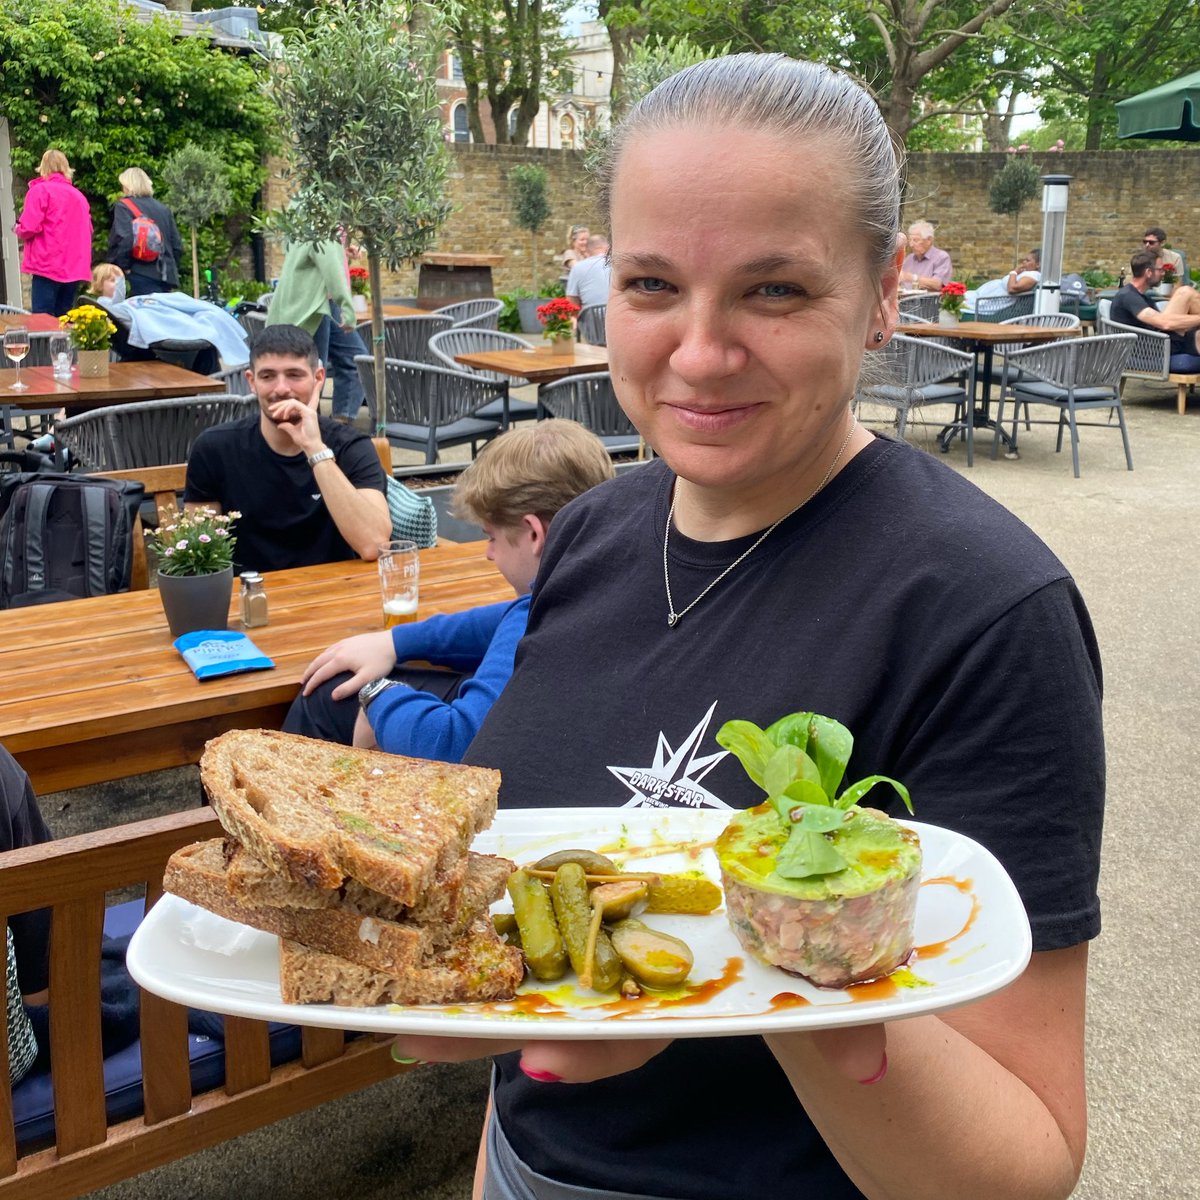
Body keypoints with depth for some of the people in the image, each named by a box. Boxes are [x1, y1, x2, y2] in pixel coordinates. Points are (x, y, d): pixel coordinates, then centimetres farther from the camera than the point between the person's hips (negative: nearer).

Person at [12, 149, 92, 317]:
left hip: (48, 265, -6)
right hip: (75, 267, 6)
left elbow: (29, 227, -10)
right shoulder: (79, 195, 15)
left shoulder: (40, 190, -2)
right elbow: (87, 229, 17)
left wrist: (18, 230, 10)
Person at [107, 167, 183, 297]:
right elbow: (177, 245, 15)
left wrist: (122, 267, -6)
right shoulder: (164, 208, 17)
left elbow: (123, 240, -16)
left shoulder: (124, 206, 0)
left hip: (143, 277, -6)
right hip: (167, 276, 6)